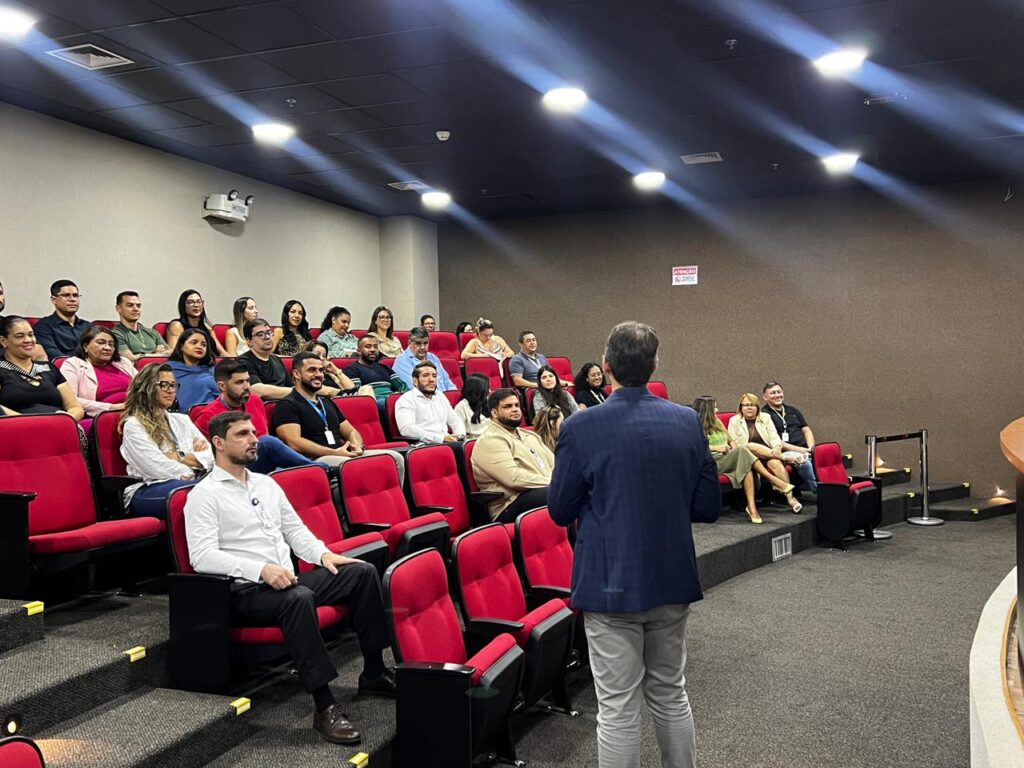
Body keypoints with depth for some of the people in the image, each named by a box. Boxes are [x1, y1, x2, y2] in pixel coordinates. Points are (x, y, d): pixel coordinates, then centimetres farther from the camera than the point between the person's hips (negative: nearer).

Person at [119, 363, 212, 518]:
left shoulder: (182, 420, 24)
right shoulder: (133, 425, 5)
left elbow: (210, 456, 12)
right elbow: (157, 467, -9)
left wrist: (180, 457, -2)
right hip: (148, 491, -5)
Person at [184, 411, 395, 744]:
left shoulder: (266, 484, 18)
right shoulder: (204, 494, -5)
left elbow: (295, 528, 21)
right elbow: (202, 556, -16)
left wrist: (323, 554, 1)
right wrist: (260, 569, -26)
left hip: (287, 579, 8)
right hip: (247, 590, -8)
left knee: (362, 572, -8)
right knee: (299, 597, -38)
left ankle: (374, 673, -1)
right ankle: (325, 708, -35)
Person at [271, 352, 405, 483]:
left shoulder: (327, 402, 26)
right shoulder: (286, 405, 1)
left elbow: (350, 431, 25)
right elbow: (294, 443, -13)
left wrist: (358, 447, 0)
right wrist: (334, 453, -18)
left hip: (344, 455, 8)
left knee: (395, 458, -12)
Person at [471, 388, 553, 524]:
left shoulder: (530, 436, 25)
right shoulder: (490, 441, -5)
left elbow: (555, 465, 17)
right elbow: (513, 478, -17)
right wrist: (553, 482, -14)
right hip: (511, 506, -9)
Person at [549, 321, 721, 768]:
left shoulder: (581, 428, -14)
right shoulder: (688, 422, -3)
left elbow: (561, 513, -6)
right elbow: (708, 508, 1)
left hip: (611, 585, -4)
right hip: (673, 581, 4)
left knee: (618, 708, 6)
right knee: (670, 695, 21)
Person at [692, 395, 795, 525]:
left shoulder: (717, 422, 28)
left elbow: (731, 440, 30)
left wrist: (733, 447, 5)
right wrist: (716, 448, -15)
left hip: (729, 460, 6)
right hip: (711, 461, -6)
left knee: (747, 466, -31)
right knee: (742, 451, -31)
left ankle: (751, 506, -41)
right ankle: (774, 481, -30)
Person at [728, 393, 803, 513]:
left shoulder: (765, 418, 15)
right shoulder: (734, 421, 8)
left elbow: (774, 437, 5)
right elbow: (734, 444, 1)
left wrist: (777, 447, -17)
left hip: (769, 454, 1)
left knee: (775, 463, -33)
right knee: (751, 446, -35)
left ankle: (790, 497, -41)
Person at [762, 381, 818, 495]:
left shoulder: (793, 411, 26)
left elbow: (806, 430, 22)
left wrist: (811, 448, 1)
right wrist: (798, 449, -11)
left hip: (805, 450, 6)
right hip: (786, 453, -5)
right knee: (804, 463, -35)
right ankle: (817, 491, -28)